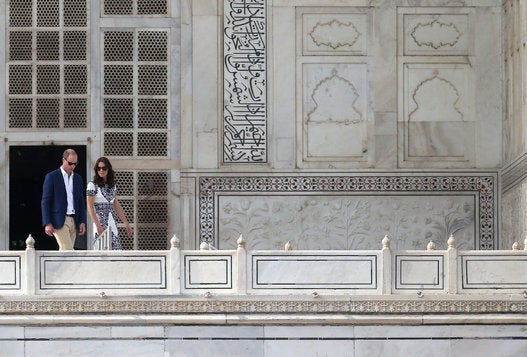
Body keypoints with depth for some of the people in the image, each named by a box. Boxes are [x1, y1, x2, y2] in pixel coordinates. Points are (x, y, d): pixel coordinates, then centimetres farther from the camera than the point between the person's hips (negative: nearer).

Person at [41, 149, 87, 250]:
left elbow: (81, 202, 17)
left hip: (73, 221, 6)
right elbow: (45, 202, -5)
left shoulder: (78, 178, 14)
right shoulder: (52, 177, -3)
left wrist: (82, 222, 6)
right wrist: (47, 223, -12)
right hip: (58, 221, -6)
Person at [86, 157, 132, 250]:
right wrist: (98, 225, -18)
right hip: (101, 223, -6)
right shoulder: (92, 185, -5)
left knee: (116, 249, -2)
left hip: (112, 223, 6)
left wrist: (126, 223, 17)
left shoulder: (112, 186, 14)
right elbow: (90, 207, -10)